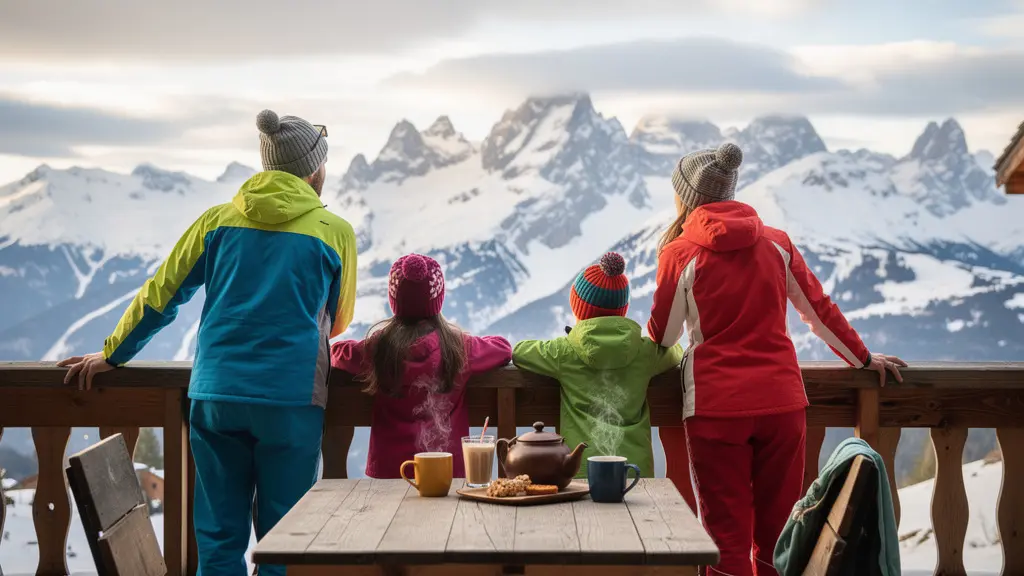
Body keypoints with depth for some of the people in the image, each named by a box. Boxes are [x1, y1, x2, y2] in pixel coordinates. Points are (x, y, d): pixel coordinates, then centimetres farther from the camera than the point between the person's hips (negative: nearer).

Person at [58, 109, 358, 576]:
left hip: (216, 393, 3)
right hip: (290, 397, -2)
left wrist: (110, 355, 26)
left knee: (219, 537, 8)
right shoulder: (335, 231, 3)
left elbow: (159, 296, 14)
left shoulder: (218, 221, 9)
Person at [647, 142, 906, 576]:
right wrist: (863, 359, 25)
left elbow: (662, 338, 2)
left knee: (727, 533, 3)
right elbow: (819, 310, 13)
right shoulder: (776, 243, 6)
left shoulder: (680, 253, -4)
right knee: (775, 529, 13)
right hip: (781, 401, 3)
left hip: (716, 407, -3)